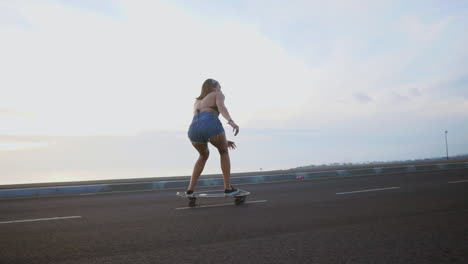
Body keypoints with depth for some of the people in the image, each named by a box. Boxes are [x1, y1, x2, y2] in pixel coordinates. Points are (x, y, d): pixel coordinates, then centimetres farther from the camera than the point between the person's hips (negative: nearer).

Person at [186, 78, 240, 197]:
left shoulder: (197, 103, 40)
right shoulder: (218, 95, 23)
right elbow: (221, 107, -3)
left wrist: (223, 141, 43)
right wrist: (231, 121, -19)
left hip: (194, 130, 5)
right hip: (211, 125, -5)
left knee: (204, 155, 32)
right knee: (224, 152, 23)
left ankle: (190, 189, 23)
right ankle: (228, 187, 19)